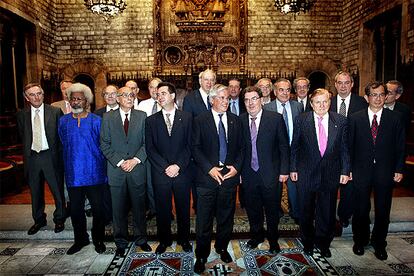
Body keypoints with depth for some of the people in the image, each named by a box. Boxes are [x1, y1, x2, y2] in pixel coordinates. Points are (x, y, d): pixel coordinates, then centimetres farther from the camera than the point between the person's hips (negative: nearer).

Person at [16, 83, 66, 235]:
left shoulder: (55, 111, -4)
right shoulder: (21, 115, 5)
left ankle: (59, 219, 26)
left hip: (51, 156, -3)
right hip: (32, 157, 3)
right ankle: (39, 220, 35)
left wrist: (59, 155, -5)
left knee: (57, 190, 7)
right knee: (35, 191, 16)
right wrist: (27, 153, 8)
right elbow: (23, 137, 13)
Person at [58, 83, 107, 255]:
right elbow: (63, 146, 14)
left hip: (94, 174, -2)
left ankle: (98, 239, 27)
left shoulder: (96, 121, -2)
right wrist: (73, 159, 11)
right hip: (73, 174, 3)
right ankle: (80, 239, 32)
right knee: (75, 210, 12)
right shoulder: (63, 121, 6)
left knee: (98, 209, 7)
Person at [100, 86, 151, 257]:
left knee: (139, 207, 10)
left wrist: (135, 160, -11)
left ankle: (141, 239, 28)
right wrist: (120, 162, -10)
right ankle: (121, 243, 25)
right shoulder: (108, 117, 4)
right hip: (116, 170, 0)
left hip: (137, 169, 0)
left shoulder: (142, 116, 4)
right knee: (118, 209, 8)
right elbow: (104, 144, 0)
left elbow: (147, 142, 0)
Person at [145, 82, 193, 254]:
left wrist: (178, 166, -12)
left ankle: (184, 239, 32)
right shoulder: (151, 120, 5)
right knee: (162, 209, 11)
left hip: (182, 172, 0)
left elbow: (190, 145, -2)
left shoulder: (187, 117, 2)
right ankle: (164, 240, 31)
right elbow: (150, 148, -1)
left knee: (183, 208, 12)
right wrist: (165, 167, -11)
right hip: (160, 173, 1)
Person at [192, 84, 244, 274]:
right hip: (207, 176, -3)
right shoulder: (200, 121, -2)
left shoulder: (235, 121, 8)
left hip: (230, 175, 3)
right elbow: (195, 148, -6)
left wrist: (236, 166, -5)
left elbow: (241, 148, 10)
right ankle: (201, 256, 24)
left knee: (226, 217, 17)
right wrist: (209, 168, -15)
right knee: (204, 220, 5)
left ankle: (222, 248, 39)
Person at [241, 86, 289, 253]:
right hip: (248, 174, 2)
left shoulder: (275, 118, -7)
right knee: (252, 208, 17)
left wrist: (284, 170, -7)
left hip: (270, 173, -2)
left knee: (272, 209, 12)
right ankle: (256, 235, 40)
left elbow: (284, 146, -4)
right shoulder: (241, 121, 0)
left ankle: (273, 240, 35)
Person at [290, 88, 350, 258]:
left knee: (327, 212, 13)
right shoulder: (301, 120, -4)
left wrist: (345, 170, 0)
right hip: (306, 174, -1)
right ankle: (308, 242, 35)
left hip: (330, 175, 1)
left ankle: (323, 243, 36)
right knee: (306, 212, 13)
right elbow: (295, 147, 0)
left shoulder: (341, 121, -1)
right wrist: (293, 168, -1)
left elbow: (344, 148, 4)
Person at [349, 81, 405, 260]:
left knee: (383, 210, 12)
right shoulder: (355, 118, 0)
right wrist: (349, 169, -2)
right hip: (361, 171, 0)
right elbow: (349, 145, 1)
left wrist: (399, 169, -1)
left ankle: (379, 243, 32)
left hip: (385, 172, 1)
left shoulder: (395, 118, 2)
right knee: (361, 209, 10)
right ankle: (360, 241, 31)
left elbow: (400, 146, 4)